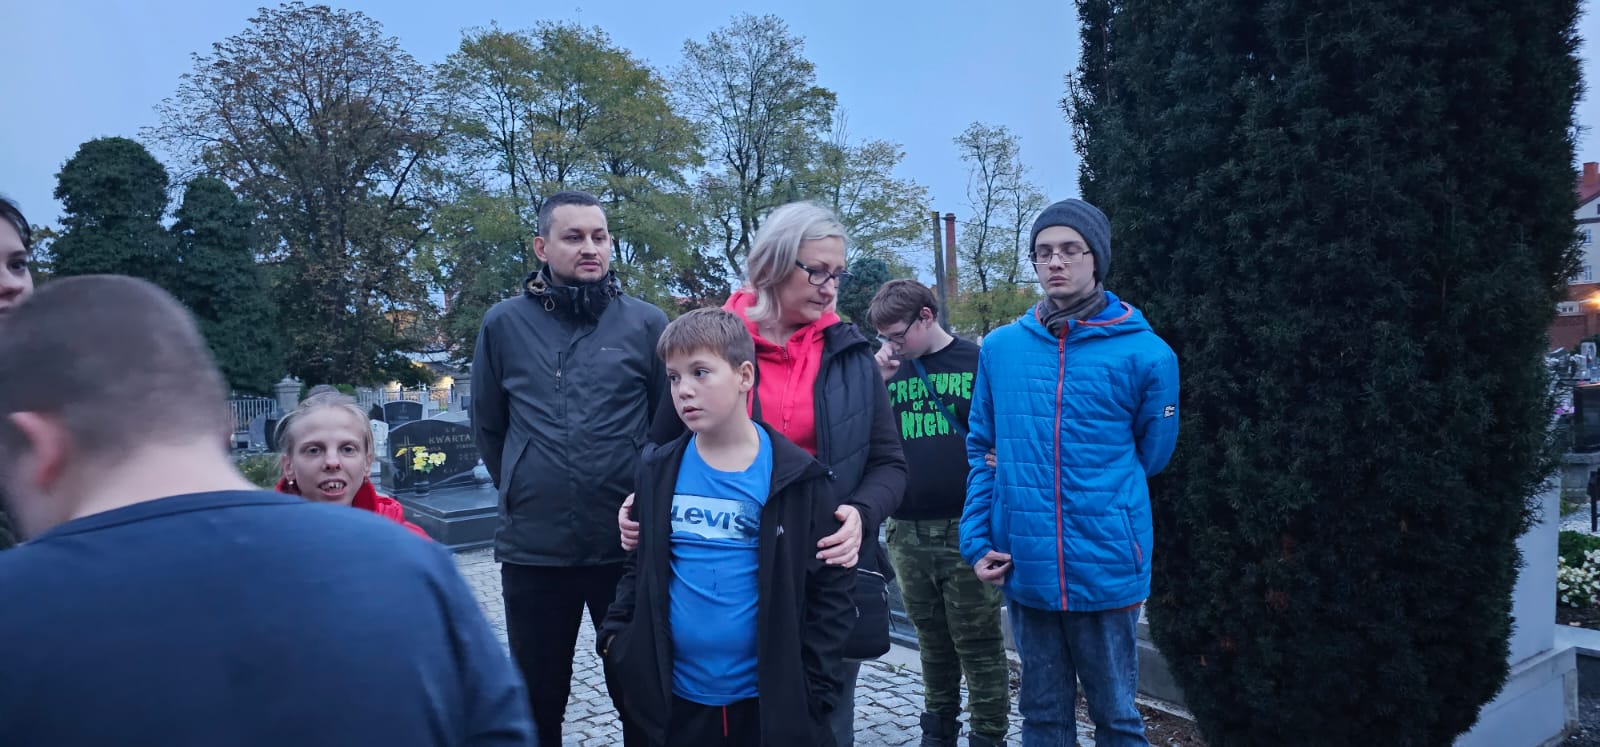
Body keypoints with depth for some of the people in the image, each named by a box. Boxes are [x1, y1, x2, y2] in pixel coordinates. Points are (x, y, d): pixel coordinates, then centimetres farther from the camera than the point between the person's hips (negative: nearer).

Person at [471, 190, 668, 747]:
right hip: (532, 547, 1)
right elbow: (488, 426, 12)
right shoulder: (503, 323, 1)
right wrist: (522, 490, 13)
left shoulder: (646, 323, -3)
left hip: (628, 543, -1)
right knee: (537, 697, 17)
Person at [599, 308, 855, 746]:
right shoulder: (660, 472, 0)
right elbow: (641, 569, 11)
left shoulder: (794, 477, -10)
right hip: (678, 699, 3)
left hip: (772, 701, -3)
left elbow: (830, 587, -7)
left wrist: (813, 690, -8)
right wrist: (616, 638, -1)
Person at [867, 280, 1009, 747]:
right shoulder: (888, 369, 9)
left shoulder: (979, 362, -3)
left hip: (966, 530, -4)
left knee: (978, 642, 4)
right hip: (906, 533, 4)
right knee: (932, 638, 17)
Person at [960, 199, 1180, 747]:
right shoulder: (1000, 347, 2)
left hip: (1106, 567, -2)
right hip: (1025, 567, 3)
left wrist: (1095, 497, 7)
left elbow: (1151, 455, 5)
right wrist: (976, 538, 1)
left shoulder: (1143, 353, -7)